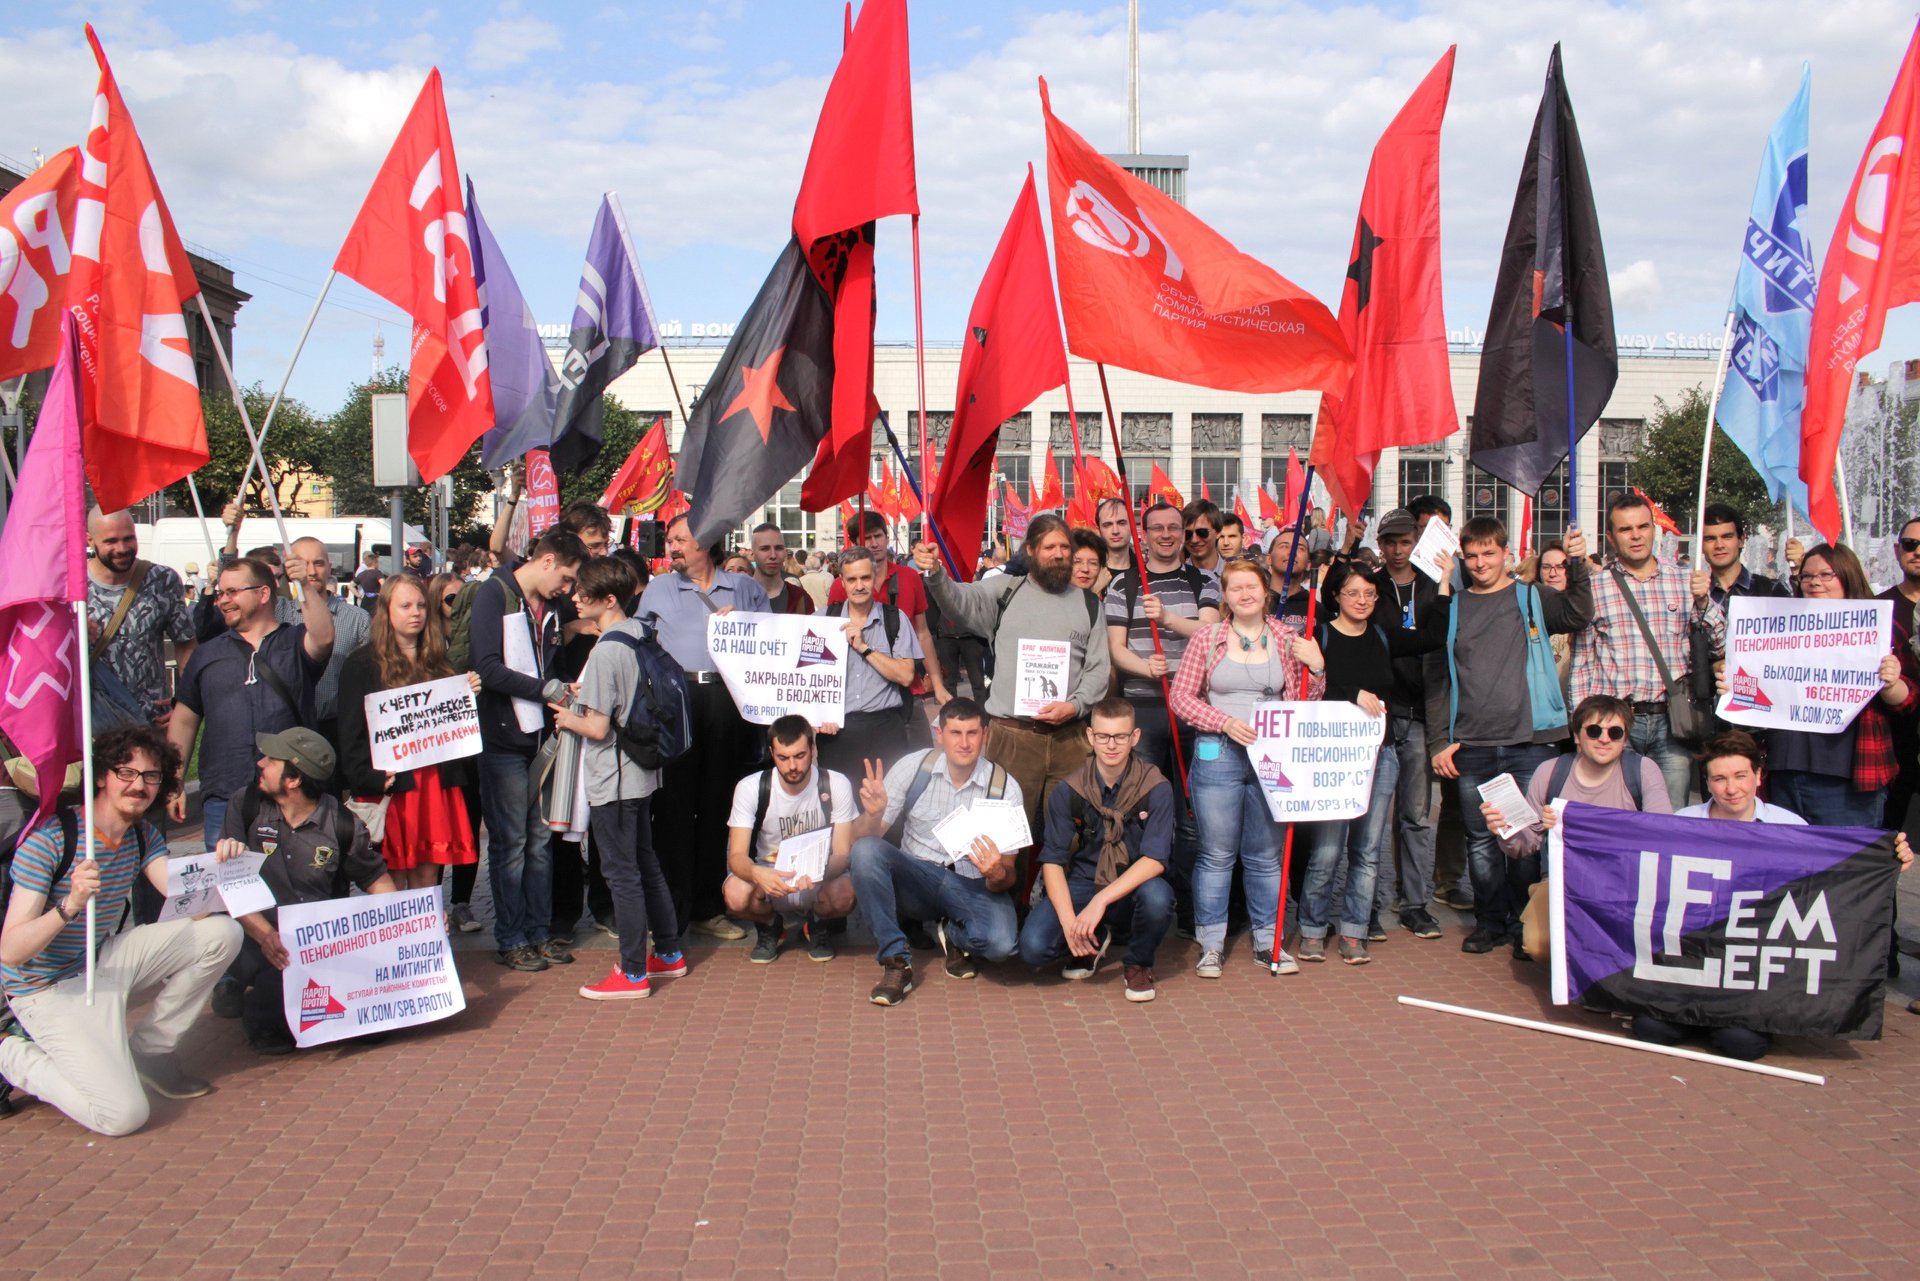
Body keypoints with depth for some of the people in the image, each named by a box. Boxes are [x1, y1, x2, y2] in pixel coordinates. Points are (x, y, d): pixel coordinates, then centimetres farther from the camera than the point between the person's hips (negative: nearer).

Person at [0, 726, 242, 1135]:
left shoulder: (144, 836, 0)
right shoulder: (48, 839, -21)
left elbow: (193, 906, -10)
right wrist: (70, 906, -42)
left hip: (105, 961, 7)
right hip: (50, 989, -7)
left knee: (222, 933, -9)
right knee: (124, 1114, -20)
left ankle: (148, 1050, 6)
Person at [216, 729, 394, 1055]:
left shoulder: (342, 825, -2)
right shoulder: (247, 808, -2)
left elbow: (376, 878, 9)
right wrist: (265, 934, -23)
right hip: (264, 942, -1)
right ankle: (255, 1005, 9)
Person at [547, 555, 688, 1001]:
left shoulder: (606, 651, -21)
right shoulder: (639, 635, 5)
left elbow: (598, 727, -21)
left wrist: (568, 719, -3)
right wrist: (587, 694, 14)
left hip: (612, 779, -9)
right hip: (641, 771, 9)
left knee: (622, 873, -1)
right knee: (646, 864, 18)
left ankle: (633, 974, 6)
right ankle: (669, 954, 28)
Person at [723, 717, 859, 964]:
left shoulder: (836, 785, -14)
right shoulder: (750, 788, -13)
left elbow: (843, 853, -14)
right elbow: (736, 856, -19)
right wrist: (757, 874, -44)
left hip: (819, 879, 0)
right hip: (768, 877, 1)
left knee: (843, 895, -36)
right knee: (736, 894, -34)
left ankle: (815, 925, 4)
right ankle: (769, 927, 4)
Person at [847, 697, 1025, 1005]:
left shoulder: (1005, 787, -8)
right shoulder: (912, 767, -7)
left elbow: (1009, 874, -5)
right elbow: (862, 839, -8)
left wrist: (998, 874, -30)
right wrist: (872, 813, -32)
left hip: (974, 887, -1)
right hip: (915, 879, 1)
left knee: (1000, 942, -33)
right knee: (865, 851, -30)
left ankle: (952, 933, 5)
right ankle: (896, 962, -19)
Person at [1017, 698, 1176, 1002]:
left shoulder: (1156, 788, -11)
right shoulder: (1067, 791, -6)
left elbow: (1155, 859, -18)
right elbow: (1052, 860, -8)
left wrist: (1101, 901, -29)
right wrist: (1068, 920, -23)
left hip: (1131, 891, -1)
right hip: (1081, 885, 1)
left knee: (1158, 896, -37)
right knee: (1033, 948, -25)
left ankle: (1138, 963, -2)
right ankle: (1094, 941, 12)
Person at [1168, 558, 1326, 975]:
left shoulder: (1288, 639, 5)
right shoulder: (1207, 639, 0)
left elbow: (1308, 700, 9)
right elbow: (1182, 697, -2)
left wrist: (1316, 667, -10)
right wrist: (1226, 723, -14)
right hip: (1218, 755, -2)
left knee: (1266, 855, 10)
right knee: (1217, 854, 3)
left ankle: (1267, 941, 20)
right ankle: (1211, 944, 12)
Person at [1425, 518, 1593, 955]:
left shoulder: (1532, 598, 7)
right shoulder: (1452, 608, 11)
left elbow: (1577, 615, -12)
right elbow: (1437, 678, 10)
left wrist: (1577, 568, -27)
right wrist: (1439, 741, 3)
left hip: (1528, 741, -2)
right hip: (1471, 747, 2)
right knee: (1481, 840, 6)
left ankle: (1527, 924, 14)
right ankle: (1490, 921, 18)